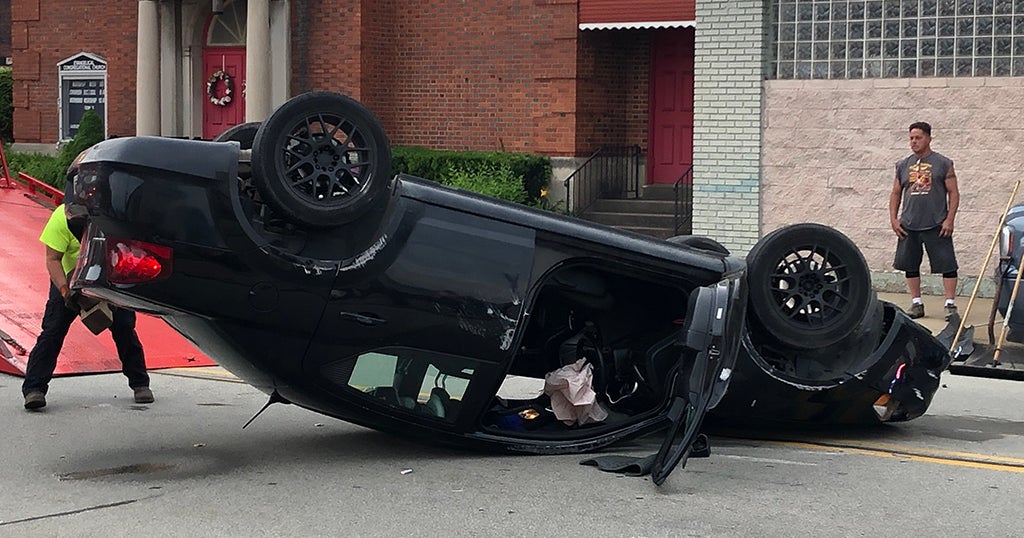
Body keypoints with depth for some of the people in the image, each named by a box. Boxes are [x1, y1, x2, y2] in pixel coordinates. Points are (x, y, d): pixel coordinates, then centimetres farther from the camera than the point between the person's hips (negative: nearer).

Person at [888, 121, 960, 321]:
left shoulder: (943, 163, 1)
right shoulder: (903, 166, 12)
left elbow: (953, 193, 0)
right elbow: (896, 194, 17)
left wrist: (949, 220, -9)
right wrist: (893, 219, 5)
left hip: (936, 226, -4)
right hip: (908, 227, 4)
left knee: (947, 264, -5)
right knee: (910, 266, 7)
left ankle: (950, 304, -1)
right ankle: (916, 303, 17)